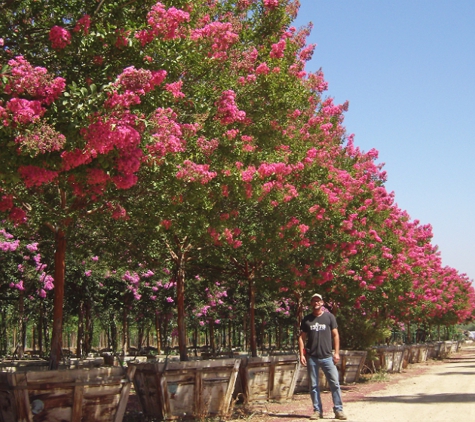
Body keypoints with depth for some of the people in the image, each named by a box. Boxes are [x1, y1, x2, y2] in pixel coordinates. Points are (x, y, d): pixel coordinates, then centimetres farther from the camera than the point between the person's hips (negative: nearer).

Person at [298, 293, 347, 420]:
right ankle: (317, 410, 13)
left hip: (327, 357, -2)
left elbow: (335, 335, 5)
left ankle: (338, 410, -1)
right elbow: (302, 337, 10)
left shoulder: (329, 317, 4)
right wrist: (301, 354, 0)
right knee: (313, 386, 5)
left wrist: (336, 353, -2)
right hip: (311, 357, 2)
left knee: (335, 383, -6)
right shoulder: (306, 319, 9)